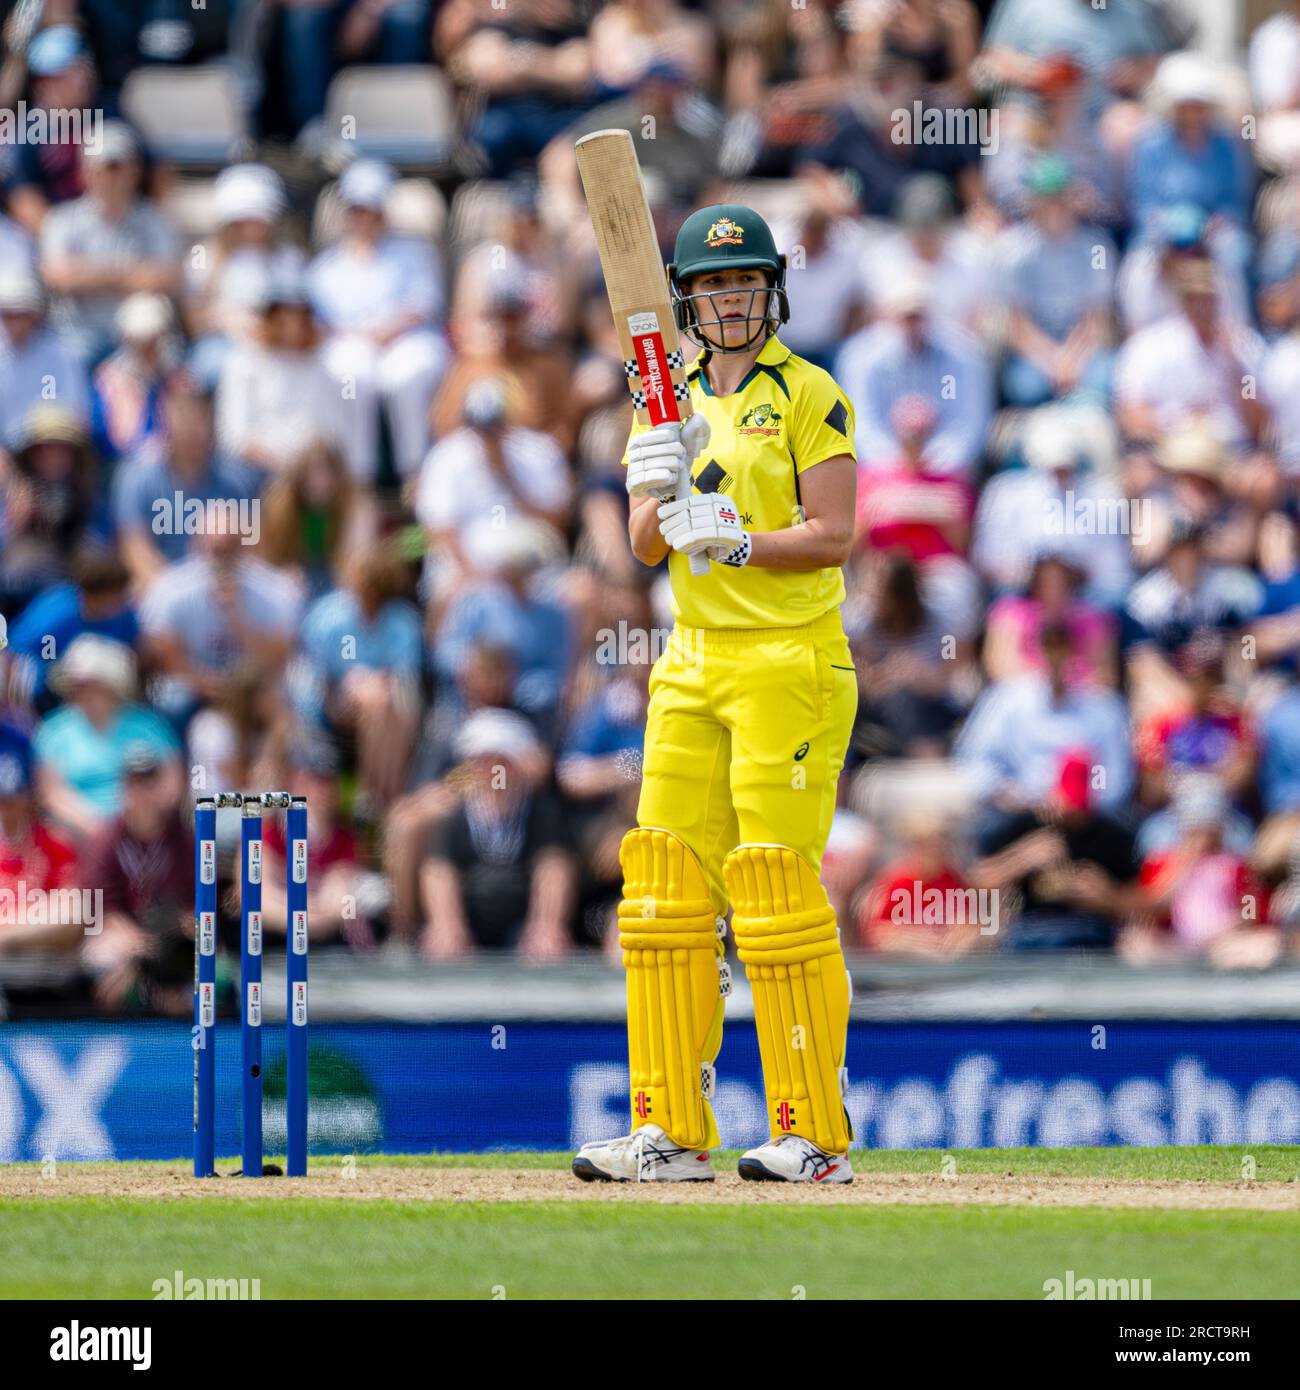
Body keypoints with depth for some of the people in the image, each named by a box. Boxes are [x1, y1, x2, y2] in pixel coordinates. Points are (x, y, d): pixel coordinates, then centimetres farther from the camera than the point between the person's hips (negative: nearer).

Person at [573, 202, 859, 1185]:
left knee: (777, 892, -11)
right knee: (666, 891, 1)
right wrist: (655, 487, -13)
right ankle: (674, 1134, 4)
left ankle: (816, 1137, -7)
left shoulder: (809, 396, -2)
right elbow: (646, 543, 8)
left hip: (791, 661, -6)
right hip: (693, 664, 6)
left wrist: (735, 542, -22)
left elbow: (835, 535, -10)